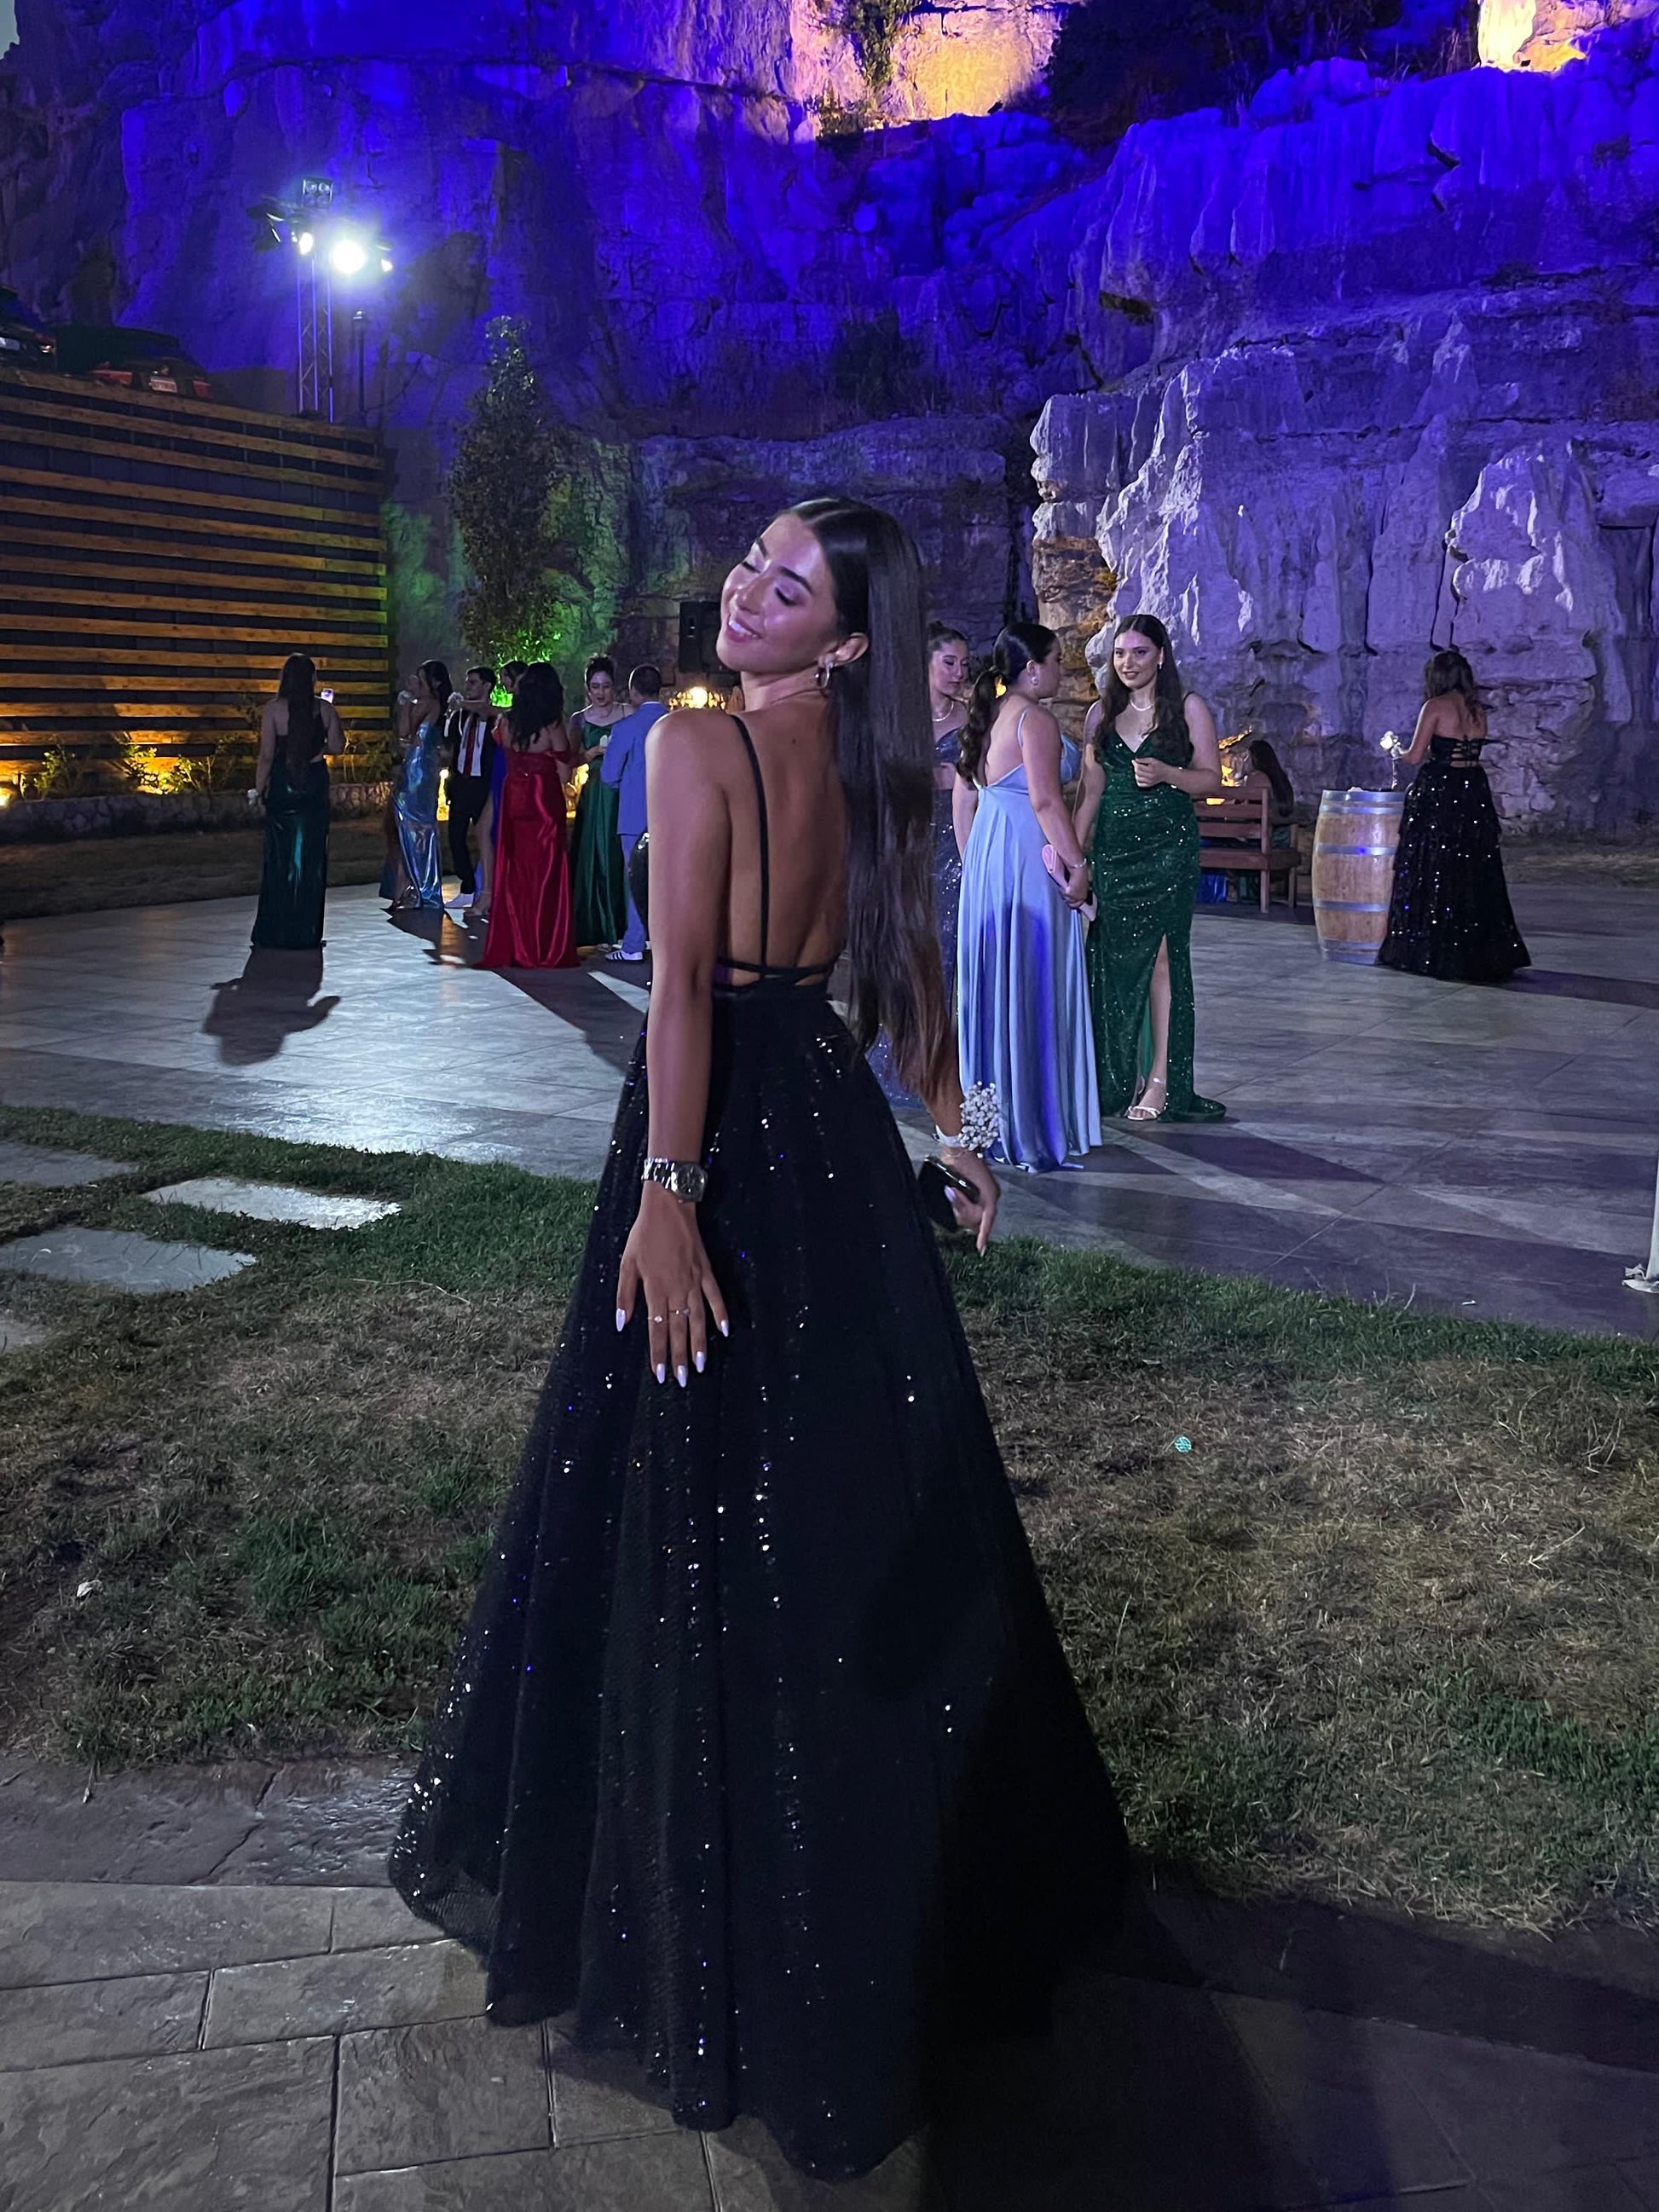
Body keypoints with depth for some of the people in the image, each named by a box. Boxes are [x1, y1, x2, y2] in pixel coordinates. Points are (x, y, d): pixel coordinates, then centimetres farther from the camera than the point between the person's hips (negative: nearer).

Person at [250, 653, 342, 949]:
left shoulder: (273, 708, -7)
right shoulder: (325, 708, -1)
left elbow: (266, 755, -8)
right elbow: (337, 746, 5)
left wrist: (258, 789, 0)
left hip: (282, 785, -2)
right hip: (315, 786, 2)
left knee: (280, 855, 5)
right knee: (312, 855, 7)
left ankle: (275, 931, 8)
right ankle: (307, 931, 9)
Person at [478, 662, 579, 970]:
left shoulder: (510, 722, 2)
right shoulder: (552, 726, -10)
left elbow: (510, 761, 8)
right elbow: (563, 773, -8)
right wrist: (573, 755, 10)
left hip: (514, 800, 4)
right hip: (544, 803, -4)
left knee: (513, 871, 10)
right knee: (545, 873, 2)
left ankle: (511, 946, 13)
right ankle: (543, 948, 5)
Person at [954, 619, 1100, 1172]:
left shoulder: (986, 717, 13)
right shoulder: (1036, 720, -13)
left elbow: (964, 796, 16)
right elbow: (1046, 800, -20)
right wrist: (1076, 864, -16)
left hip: (984, 859, 9)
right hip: (1029, 862, -9)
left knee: (990, 986, 14)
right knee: (1034, 990, -2)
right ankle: (1033, 1129, 3)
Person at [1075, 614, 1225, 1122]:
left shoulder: (1187, 707, 3)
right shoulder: (1101, 713, 13)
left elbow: (1212, 779, 1)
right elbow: (1090, 789, 13)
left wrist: (1167, 774, -17)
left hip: (1168, 845, -4)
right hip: (1113, 845, 4)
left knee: (1160, 957, -6)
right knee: (1113, 960, 1)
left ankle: (1160, 1081, -3)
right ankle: (1119, 1078, 10)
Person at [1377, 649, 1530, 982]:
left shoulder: (1436, 707, -8)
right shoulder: (1478, 710, 10)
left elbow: (1415, 757, -9)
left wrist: (1395, 748, 12)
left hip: (1437, 795, -6)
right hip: (1474, 792, 6)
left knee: (1432, 873, 1)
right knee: (1475, 875, 10)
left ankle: (1432, 953, 5)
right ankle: (1483, 952, 14)